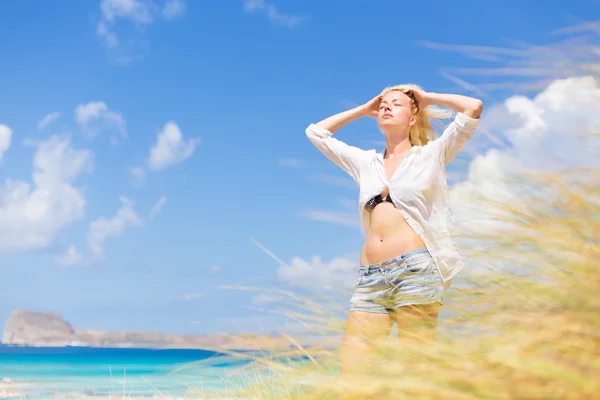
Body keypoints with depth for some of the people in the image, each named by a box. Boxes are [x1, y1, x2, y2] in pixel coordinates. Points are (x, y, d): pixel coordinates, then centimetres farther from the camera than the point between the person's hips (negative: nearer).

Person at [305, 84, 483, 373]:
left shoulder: (431, 154, 11)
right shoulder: (366, 162, 23)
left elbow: (473, 107, 1)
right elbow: (315, 132, 30)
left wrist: (428, 98, 16)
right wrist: (364, 109, 28)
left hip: (416, 269, -4)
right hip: (370, 277, 4)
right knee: (351, 373, -6)